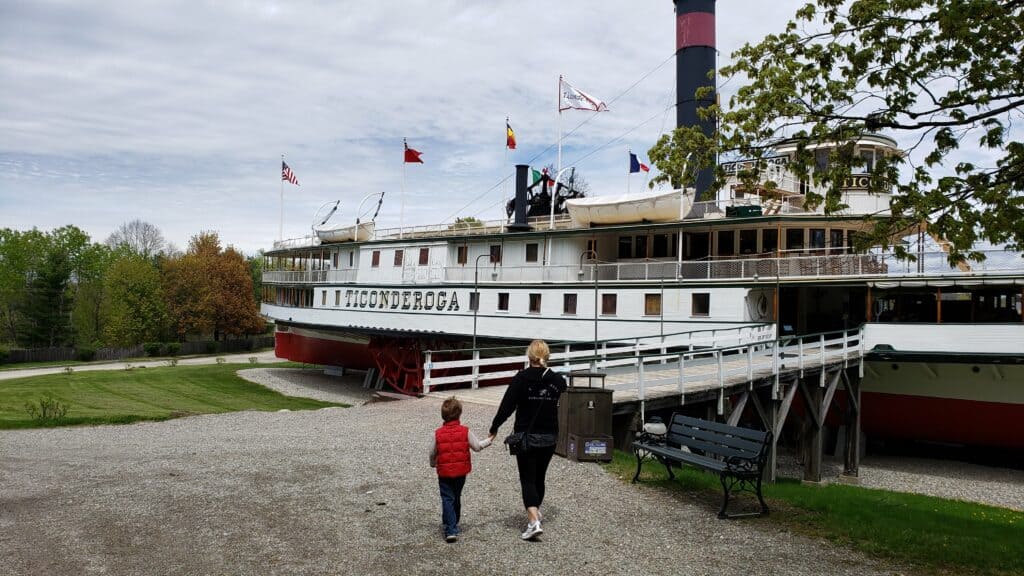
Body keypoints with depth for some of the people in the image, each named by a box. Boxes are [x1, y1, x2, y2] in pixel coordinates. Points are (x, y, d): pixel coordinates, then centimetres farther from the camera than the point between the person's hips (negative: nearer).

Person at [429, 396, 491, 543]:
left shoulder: (438, 433, -8)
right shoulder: (465, 431, -8)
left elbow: (432, 453, 0)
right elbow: (477, 447, -3)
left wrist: (433, 464, 21)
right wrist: (488, 441, 16)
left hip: (444, 472, -1)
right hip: (461, 471, 2)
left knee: (447, 499, 1)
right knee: (456, 498, 20)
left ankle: (450, 530, -10)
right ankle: (453, 524, 34)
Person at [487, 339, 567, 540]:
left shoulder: (521, 378, -12)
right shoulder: (557, 380, -2)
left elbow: (506, 407, -14)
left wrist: (494, 429, -4)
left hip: (526, 436, -4)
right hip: (549, 437, 4)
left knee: (528, 479, 0)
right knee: (540, 477, 20)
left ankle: (534, 521, -14)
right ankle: (535, 511, 37)